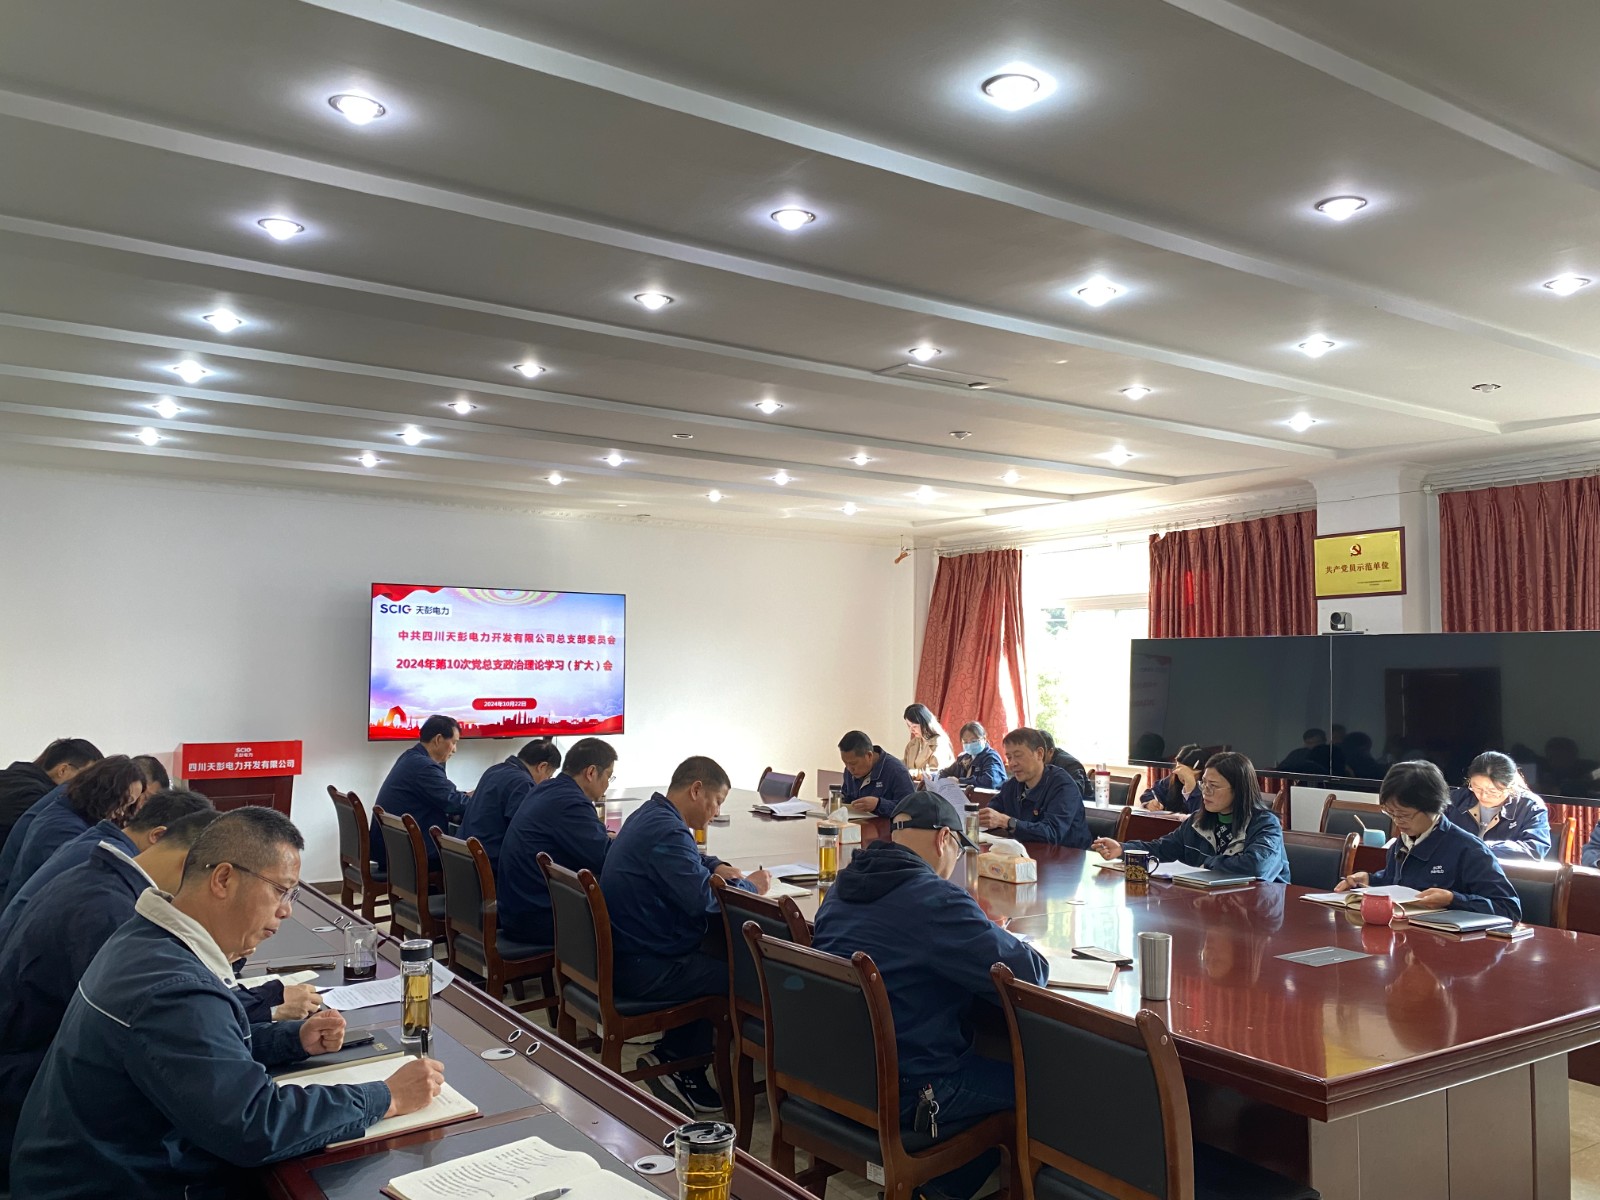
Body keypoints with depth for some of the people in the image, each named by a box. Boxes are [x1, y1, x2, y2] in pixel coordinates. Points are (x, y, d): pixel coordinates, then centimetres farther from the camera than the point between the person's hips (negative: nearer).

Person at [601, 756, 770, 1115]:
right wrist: (750, 886, -12)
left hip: (622, 952, 11)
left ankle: (670, 1055, 17)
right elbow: (703, 898, -30)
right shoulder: (667, 830, -22)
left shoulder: (649, 816, 12)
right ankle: (678, 1062, 7)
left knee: (716, 958, 16)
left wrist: (716, 866, 11)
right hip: (644, 968, -11)